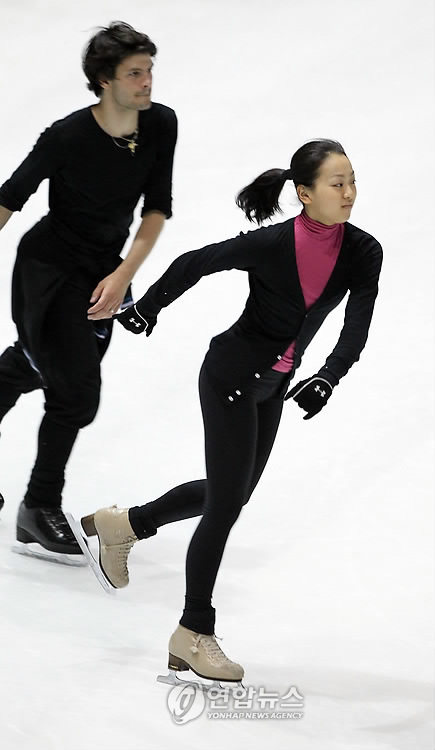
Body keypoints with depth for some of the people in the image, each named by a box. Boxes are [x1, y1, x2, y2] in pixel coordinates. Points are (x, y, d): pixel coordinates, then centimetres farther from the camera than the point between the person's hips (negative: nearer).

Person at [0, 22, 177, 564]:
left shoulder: (161, 125, -11)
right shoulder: (67, 137, -25)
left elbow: (157, 208, -3)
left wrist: (123, 275, -13)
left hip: (102, 272, 6)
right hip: (47, 268, -6)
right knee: (76, 391, -9)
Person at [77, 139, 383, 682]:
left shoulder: (363, 253, -13)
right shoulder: (270, 245, -25)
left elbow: (356, 330, -17)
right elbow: (194, 264, -11)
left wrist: (327, 379, -34)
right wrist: (147, 308, 0)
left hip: (274, 387, 6)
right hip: (231, 376, -6)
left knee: (231, 493, 19)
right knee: (227, 502, -3)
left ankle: (123, 524, 41)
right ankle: (193, 634, 10)